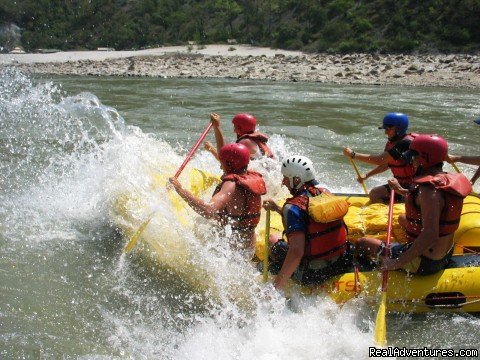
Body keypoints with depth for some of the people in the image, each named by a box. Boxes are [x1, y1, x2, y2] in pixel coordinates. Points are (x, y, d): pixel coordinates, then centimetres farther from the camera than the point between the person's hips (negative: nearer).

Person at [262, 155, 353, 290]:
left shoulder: (294, 207, -20)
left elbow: (296, 252, -27)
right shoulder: (325, 193, 3)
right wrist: (278, 209, 20)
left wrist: (277, 286, -23)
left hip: (314, 275, -6)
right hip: (343, 264, 7)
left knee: (273, 238, 15)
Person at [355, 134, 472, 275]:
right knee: (402, 218, 35)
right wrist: (401, 190, 29)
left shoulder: (430, 189, -28)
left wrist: (397, 263, -33)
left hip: (425, 262, -10)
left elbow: (430, 236, -36)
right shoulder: (448, 179, 1)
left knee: (361, 244, -3)